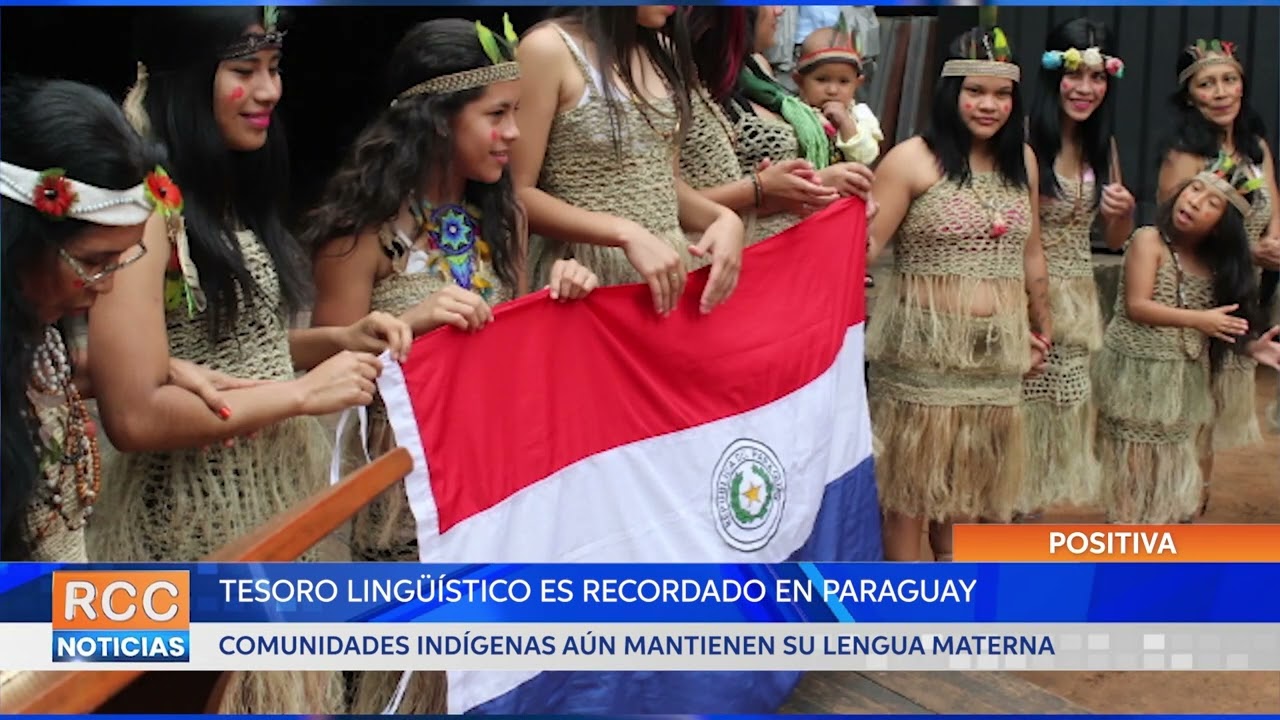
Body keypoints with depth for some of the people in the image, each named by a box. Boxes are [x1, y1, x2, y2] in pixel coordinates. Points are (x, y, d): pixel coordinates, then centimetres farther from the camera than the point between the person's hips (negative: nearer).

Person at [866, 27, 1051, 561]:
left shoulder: (1022, 160, 10)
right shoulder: (912, 160, -8)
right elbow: (863, 246, -13)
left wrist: (1041, 327, 25)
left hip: (996, 349, 6)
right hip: (923, 343, -6)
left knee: (970, 476, 15)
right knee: (911, 475, 2)